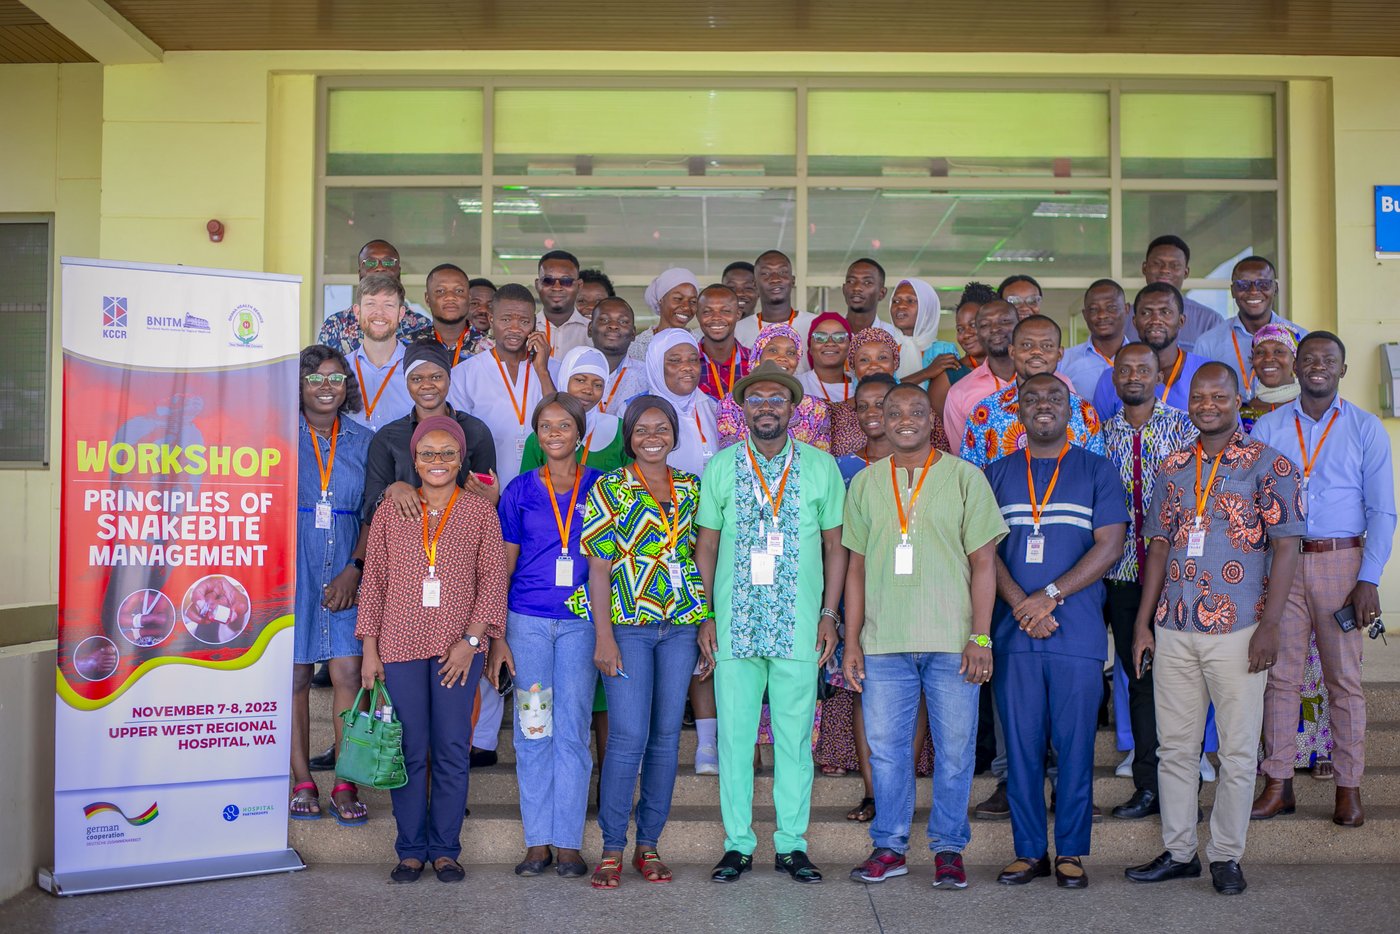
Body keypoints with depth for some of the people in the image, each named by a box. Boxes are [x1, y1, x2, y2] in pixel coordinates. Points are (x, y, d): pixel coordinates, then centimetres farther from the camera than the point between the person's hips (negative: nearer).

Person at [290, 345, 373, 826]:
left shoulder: (363, 441, 9)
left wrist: (354, 571, -4)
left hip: (347, 571, 1)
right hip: (291, 568, -1)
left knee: (348, 673, -5)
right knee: (295, 675, 3)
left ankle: (345, 786, 2)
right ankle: (302, 783, 13)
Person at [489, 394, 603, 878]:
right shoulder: (520, 490, 5)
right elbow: (503, 566, 7)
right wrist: (496, 637, 1)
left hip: (581, 621, 0)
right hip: (527, 620, 1)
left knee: (573, 730, 2)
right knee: (533, 730, 4)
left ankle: (568, 842, 12)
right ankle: (537, 842, 15)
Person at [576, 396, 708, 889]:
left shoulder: (691, 488, 10)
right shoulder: (610, 488, -1)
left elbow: (700, 555, 15)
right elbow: (598, 567, -4)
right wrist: (604, 636, -11)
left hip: (681, 625, 4)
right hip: (628, 624, -4)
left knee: (667, 737, 6)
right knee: (628, 737, -7)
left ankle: (648, 844, 18)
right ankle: (612, 848, 7)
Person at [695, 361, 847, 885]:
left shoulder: (821, 466, 5)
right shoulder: (721, 467, 6)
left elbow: (835, 545, 9)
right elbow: (705, 546, 8)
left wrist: (829, 614, 3)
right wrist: (704, 616, 2)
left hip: (799, 627, 0)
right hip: (734, 625, 0)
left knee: (795, 736, 5)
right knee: (734, 735, 4)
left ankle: (791, 843, 17)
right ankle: (738, 843, 16)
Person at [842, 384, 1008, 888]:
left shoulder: (965, 477, 3)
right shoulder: (865, 482, 10)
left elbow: (983, 563, 1)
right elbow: (857, 566, 12)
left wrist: (981, 637, -6)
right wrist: (851, 640, 6)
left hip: (951, 640, -2)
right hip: (883, 640, 2)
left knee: (955, 748, 4)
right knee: (886, 746, 6)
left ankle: (948, 848, 19)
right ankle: (889, 846, 20)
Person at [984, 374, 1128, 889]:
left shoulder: (1096, 470, 7)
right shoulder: (997, 473, 12)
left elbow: (1110, 544, -2)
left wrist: (1050, 596, -12)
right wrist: (1021, 604, -11)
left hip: (1077, 630, -1)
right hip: (1013, 631, 2)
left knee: (1075, 745, 2)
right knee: (1021, 745, 5)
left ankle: (1071, 852, 14)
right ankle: (1029, 850, 16)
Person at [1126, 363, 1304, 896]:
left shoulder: (1268, 465, -2)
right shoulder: (1172, 470, 11)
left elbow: (1286, 546, -5)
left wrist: (1269, 625, -12)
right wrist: (1142, 624, 8)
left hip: (1237, 631, -4)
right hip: (1173, 630, 4)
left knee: (1238, 750, 4)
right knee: (1174, 746, 10)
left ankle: (1226, 856, 18)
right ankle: (1178, 852, 22)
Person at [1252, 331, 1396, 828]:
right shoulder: (1267, 428, 8)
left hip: (1341, 563, -1)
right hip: (1280, 563, 1)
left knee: (1345, 679, 3)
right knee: (1280, 675, 2)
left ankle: (1348, 788, 13)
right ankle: (1278, 785, 10)